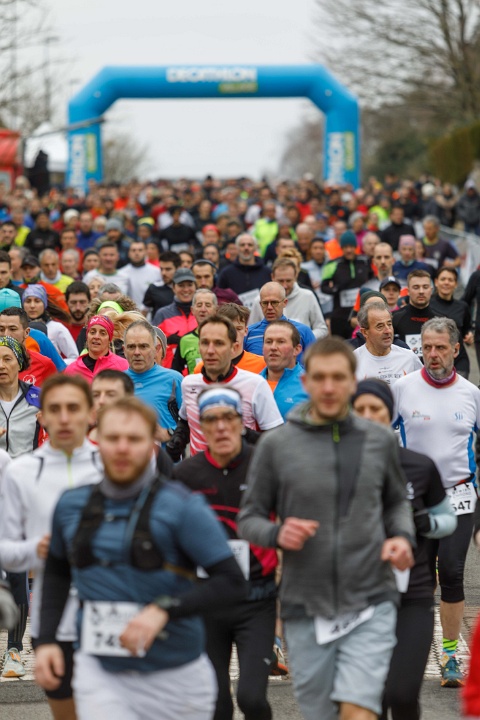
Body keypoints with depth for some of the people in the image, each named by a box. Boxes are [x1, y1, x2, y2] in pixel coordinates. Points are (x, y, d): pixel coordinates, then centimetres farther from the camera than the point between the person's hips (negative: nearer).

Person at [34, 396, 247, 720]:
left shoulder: (181, 506, -10)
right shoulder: (72, 505, 4)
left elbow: (232, 583, -14)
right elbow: (57, 572, 21)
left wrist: (164, 609, -25)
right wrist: (46, 640, 9)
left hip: (176, 675, -2)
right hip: (100, 672, 2)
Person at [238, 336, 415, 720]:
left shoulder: (380, 440, 3)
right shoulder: (276, 445, -2)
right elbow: (249, 518, 4)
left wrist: (403, 536, -2)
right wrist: (277, 533, -17)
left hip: (369, 605, 0)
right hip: (306, 607, 0)